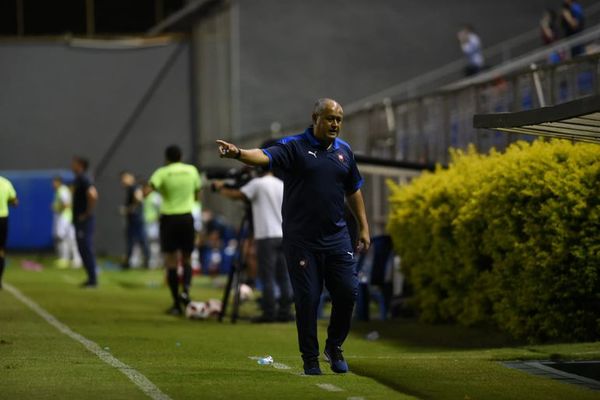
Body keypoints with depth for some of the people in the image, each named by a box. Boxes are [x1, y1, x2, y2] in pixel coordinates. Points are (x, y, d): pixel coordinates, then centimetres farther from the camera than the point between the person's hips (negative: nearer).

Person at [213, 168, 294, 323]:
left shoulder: (258, 184, -6)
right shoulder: (282, 185, 13)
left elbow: (236, 195, -10)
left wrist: (221, 188, 7)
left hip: (266, 236, -6)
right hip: (284, 235, 6)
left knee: (267, 277, -3)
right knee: (283, 277, 7)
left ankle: (269, 313, -5)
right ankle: (285, 311, 6)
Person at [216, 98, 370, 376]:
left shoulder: (344, 150, 11)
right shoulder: (294, 146, -6)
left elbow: (353, 191, 21)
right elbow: (265, 156, -24)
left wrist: (364, 228, 19)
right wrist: (238, 153, -45)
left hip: (336, 236, 4)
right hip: (301, 240, -4)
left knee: (347, 291, -2)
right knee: (307, 299, -1)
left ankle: (334, 347, 21)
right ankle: (310, 359, 11)